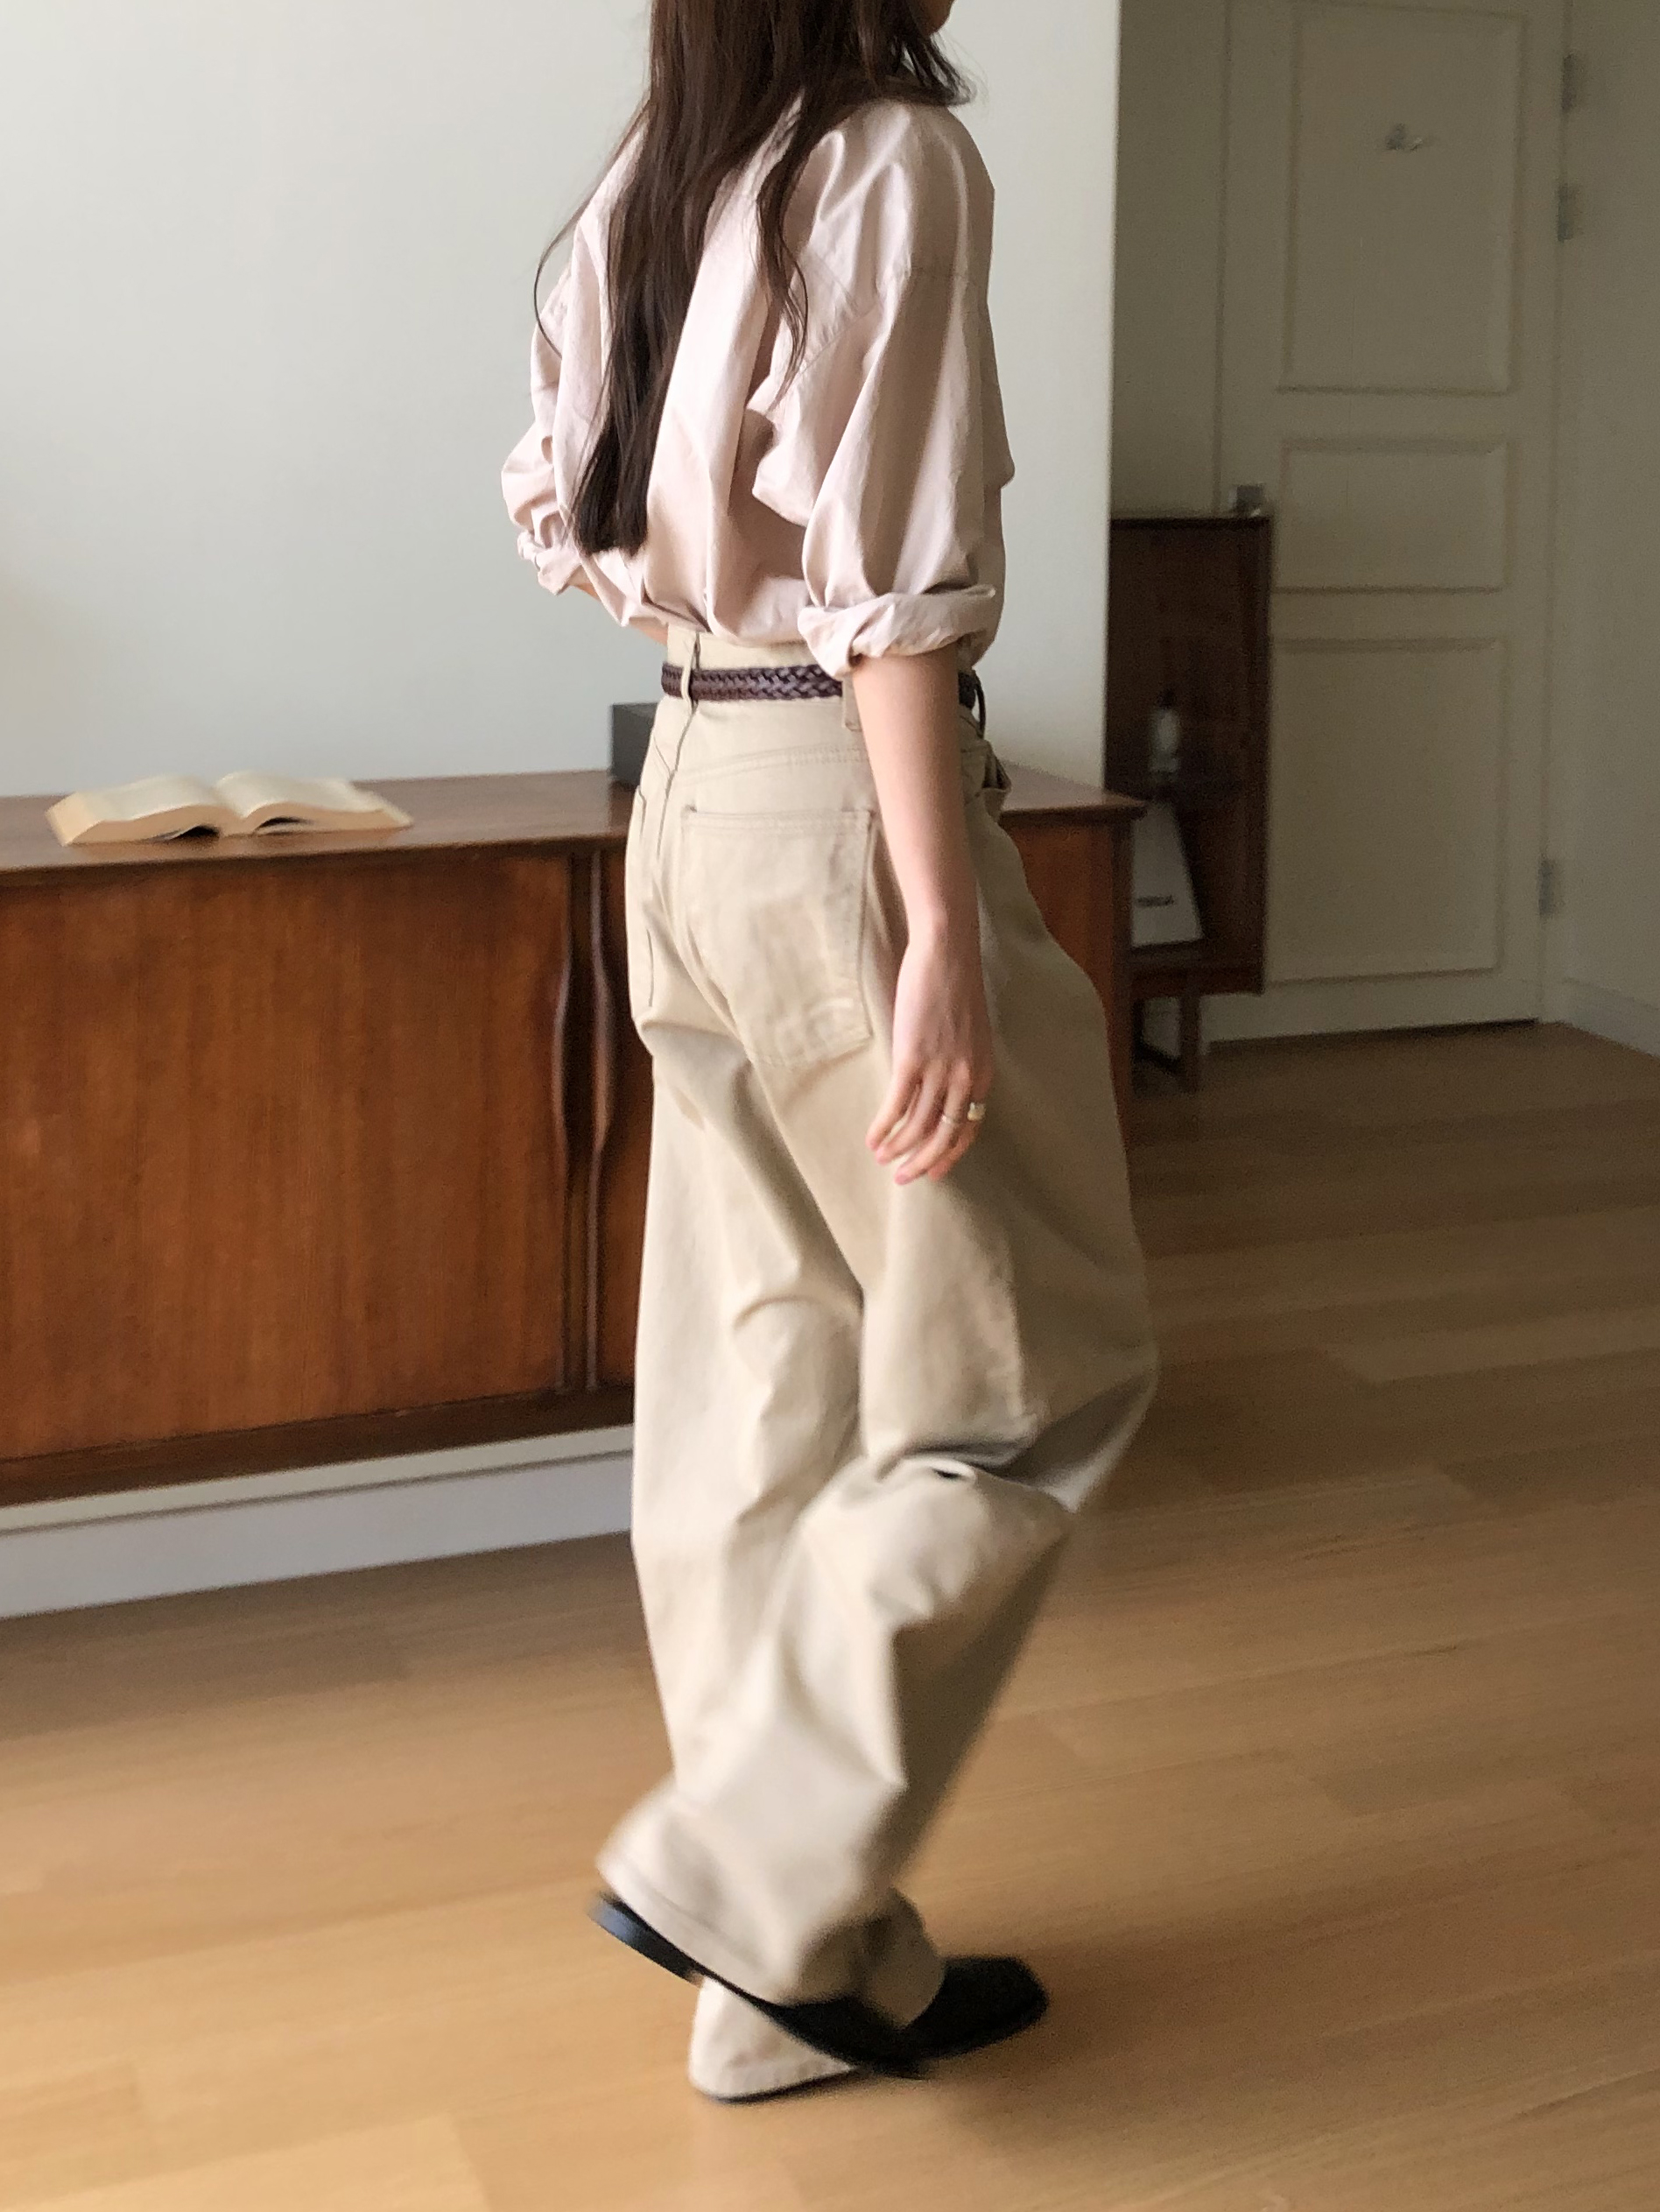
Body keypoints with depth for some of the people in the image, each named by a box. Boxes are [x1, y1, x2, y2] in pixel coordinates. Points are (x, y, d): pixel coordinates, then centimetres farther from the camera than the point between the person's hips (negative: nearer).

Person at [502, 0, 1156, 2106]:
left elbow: (561, 510, 16)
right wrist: (943, 938, -19)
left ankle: (808, 1970, 23)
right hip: (841, 803, -8)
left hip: (687, 805, 9)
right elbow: (894, 586, -19)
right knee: (1029, 1377, 6)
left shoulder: (658, 173, 11)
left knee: (763, 1386, 12)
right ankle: (741, 1868, 6)